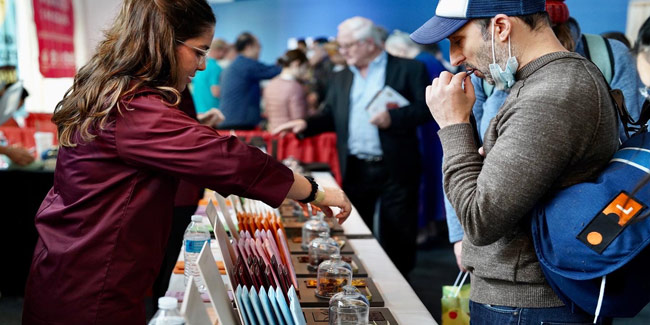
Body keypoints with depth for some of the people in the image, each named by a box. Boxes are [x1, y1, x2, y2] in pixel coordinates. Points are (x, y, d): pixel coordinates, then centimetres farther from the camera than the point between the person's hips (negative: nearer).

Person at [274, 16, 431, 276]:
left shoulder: (409, 69, -3)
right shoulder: (341, 79, 13)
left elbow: (427, 108, -8)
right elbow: (330, 117, 13)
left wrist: (393, 118, -21)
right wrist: (306, 124, -5)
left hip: (395, 168, -4)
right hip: (355, 169, 5)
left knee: (396, 235, 5)